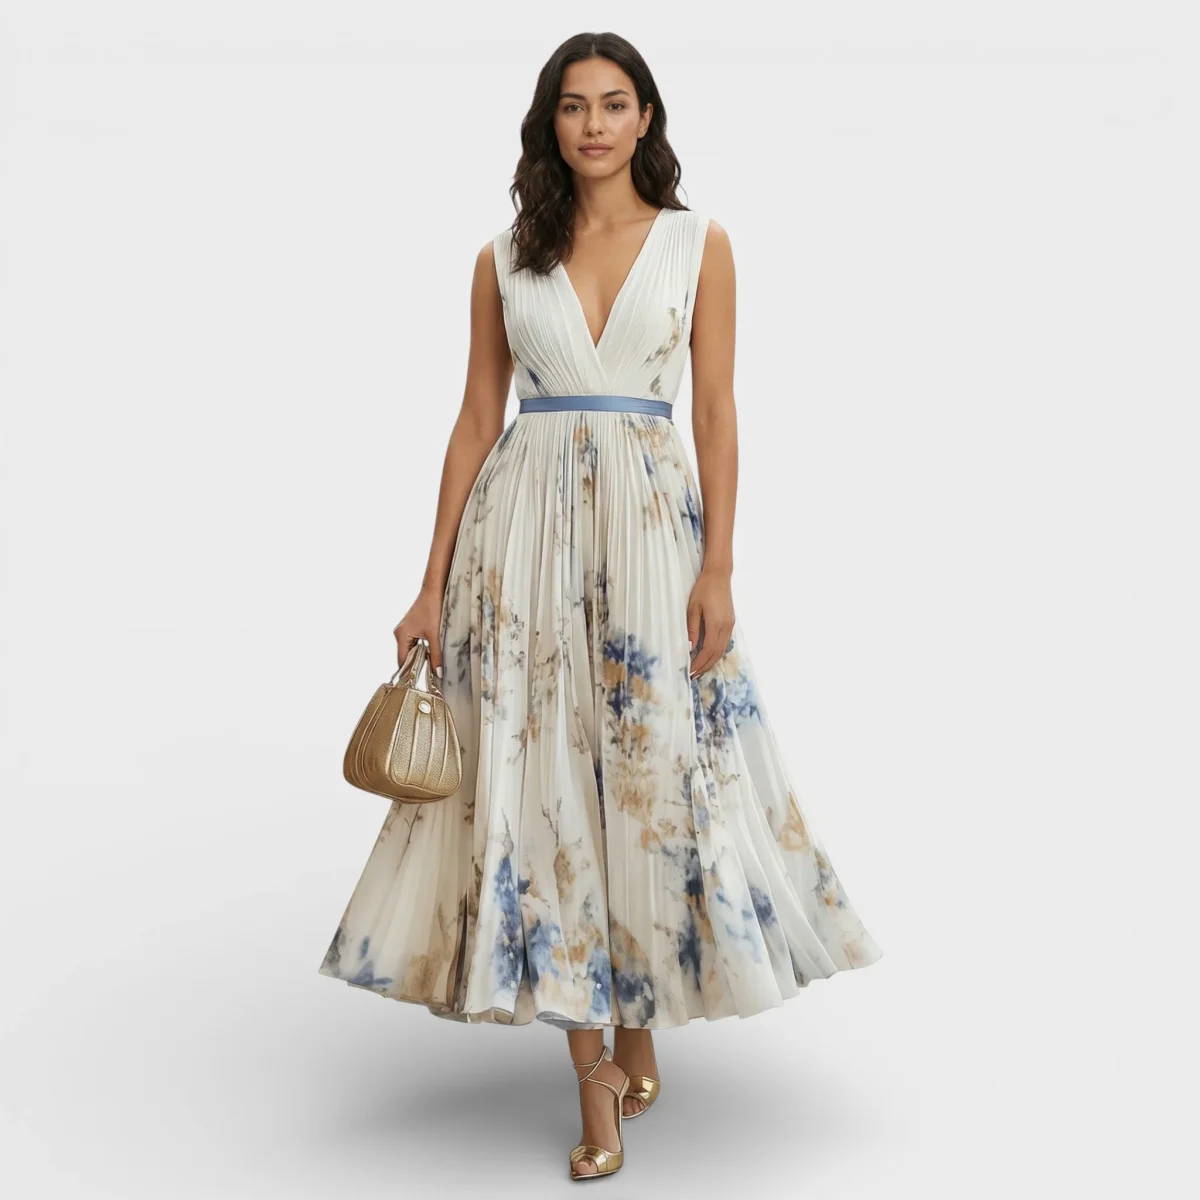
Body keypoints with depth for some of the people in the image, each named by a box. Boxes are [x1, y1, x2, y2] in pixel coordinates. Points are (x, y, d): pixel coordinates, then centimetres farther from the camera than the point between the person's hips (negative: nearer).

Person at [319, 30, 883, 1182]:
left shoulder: (697, 243, 7)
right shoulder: (505, 258, 10)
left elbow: (716, 413, 2)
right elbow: (476, 421, 8)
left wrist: (718, 568, -8)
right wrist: (433, 584, 3)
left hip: (651, 519, -1)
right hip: (523, 521, 1)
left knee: (652, 768, 1)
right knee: (540, 770, -2)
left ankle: (637, 1028, 23)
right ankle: (597, 1075, 9)